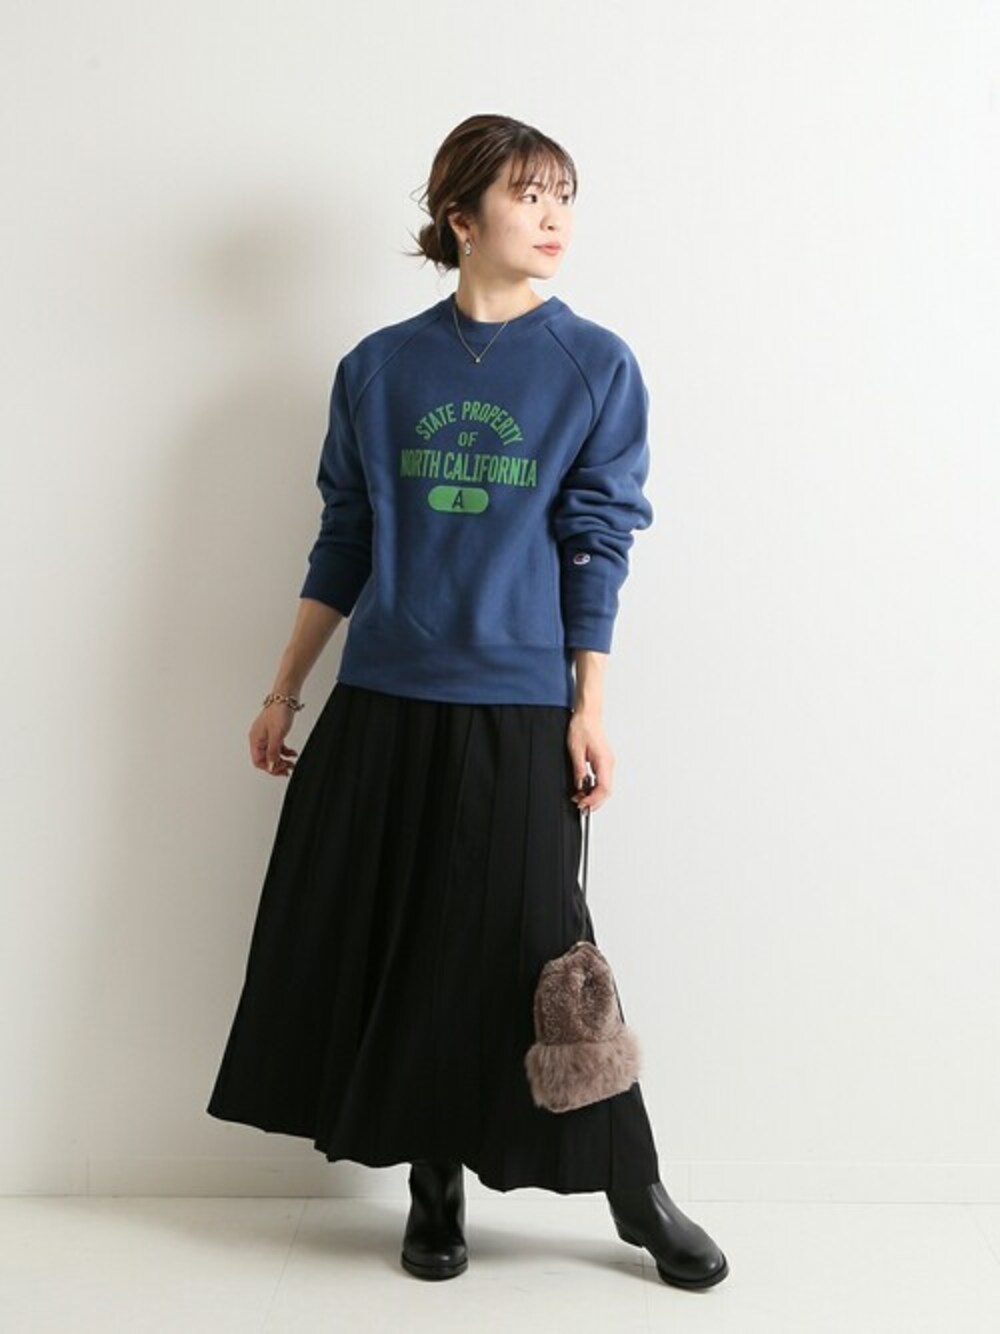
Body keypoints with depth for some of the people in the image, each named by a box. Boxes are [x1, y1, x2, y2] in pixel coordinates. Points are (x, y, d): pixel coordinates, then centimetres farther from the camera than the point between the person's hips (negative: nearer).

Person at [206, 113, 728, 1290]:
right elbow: (341, 544, 10)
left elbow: (597, 547, -2)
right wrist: (284, 692, 10)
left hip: (516, 707, -3)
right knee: (385, 945, 8)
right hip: (382, 704, 3)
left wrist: (590, 711, -7)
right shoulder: (379, 367, 6)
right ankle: (433, 1183, 27)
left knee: (532, 951, 0)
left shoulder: (596, 367, 1)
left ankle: (637, 1195, 18)